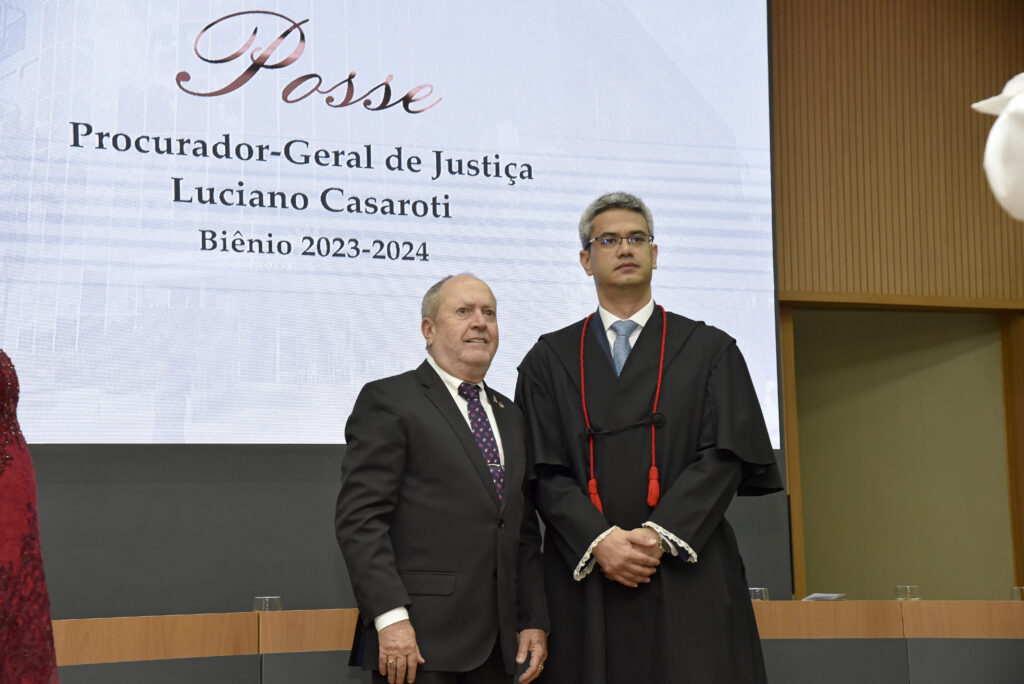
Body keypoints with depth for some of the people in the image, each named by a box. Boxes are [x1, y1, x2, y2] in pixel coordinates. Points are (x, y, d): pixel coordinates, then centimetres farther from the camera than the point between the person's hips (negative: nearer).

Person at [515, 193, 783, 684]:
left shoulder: (710, 351, 10)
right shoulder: (549, 360, 11)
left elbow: (725, 455, 0)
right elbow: (544, 470, 3)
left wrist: (661, 533, -12)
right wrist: (598, 541, -12)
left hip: (688, 580, 0)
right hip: (585, 581, 1)